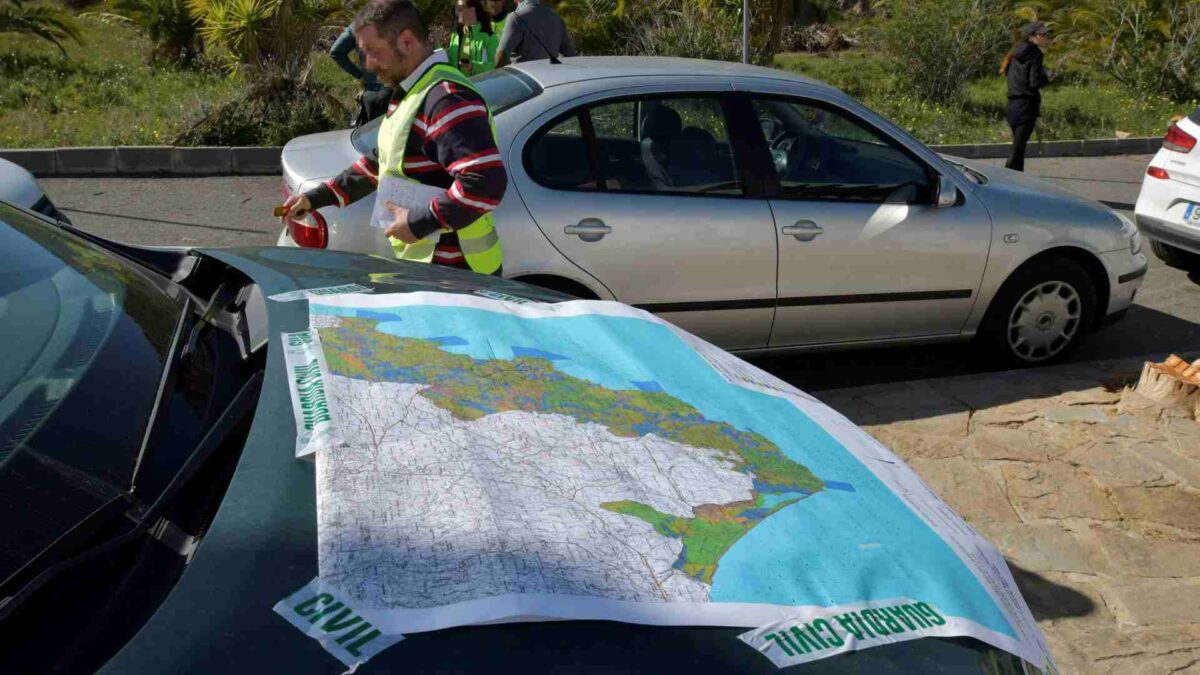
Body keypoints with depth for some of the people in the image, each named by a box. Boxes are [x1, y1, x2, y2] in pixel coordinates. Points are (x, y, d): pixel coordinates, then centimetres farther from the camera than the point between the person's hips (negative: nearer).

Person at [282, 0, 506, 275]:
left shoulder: (446, 98, -22)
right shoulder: (408, 94, 14)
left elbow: (486, 183, -33)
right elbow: (381, 162, 25)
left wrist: (419, 222, -26)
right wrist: (316, 198, 20)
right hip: (423, 263, 10)